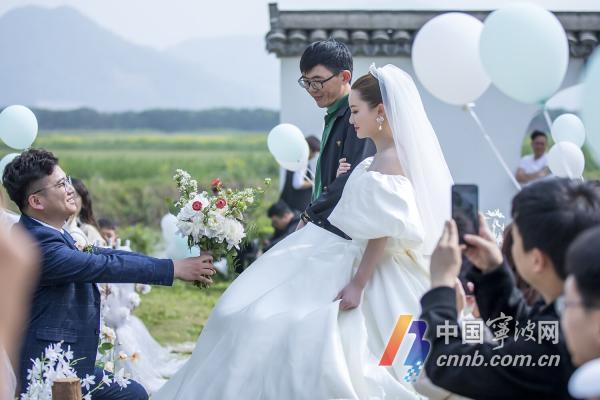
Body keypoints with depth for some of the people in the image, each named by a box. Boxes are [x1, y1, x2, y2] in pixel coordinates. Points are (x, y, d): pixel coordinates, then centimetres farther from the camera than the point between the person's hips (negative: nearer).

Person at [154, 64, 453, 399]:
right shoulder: (383, 158, 10)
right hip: (340, 261, 10)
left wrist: (357, 285, -24)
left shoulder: (391, 162, -20)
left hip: (365, 271, -10)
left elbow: (384, 232, -23)